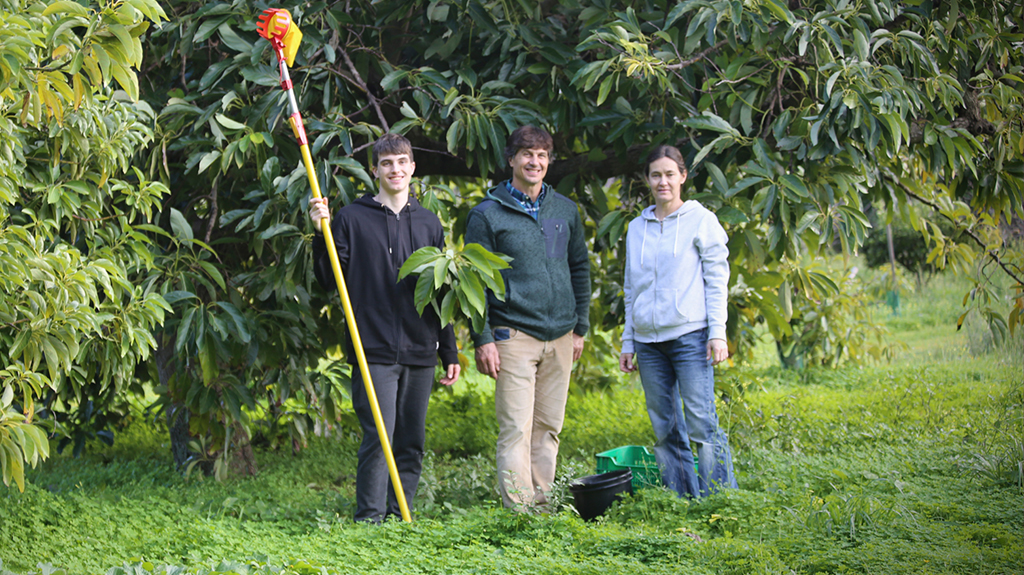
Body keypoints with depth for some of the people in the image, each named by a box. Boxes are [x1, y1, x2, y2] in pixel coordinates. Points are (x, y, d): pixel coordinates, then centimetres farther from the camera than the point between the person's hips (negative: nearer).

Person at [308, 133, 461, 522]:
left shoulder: (429, 224, 15)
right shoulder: (352, 219, 3)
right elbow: (330, 281, 1)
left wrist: (450, 352, 15)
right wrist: (321, 236, -13)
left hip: (420, 353, 4)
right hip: (374, 352, -4)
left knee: (412, 443, 6)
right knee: (378, 438, -11)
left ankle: (400, 517, 13)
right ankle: (370, 518, -5)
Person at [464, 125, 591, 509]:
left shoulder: (565, 210, 12)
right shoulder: (487, 215, -3)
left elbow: (580, 268, 19)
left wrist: (580, 327, 15)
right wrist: (483, 338, -9)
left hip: (560, 336, 5)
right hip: (514, 335, -5)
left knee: (549, 427, 8)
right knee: (516, 428, -9)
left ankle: (541, 502, 14)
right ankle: (518, 509, -10)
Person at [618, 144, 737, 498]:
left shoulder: (701, 221, 3)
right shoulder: (637, 228, 16)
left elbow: (717, 280, 0)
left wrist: (717, 333, -9)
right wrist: (627, 343, 16)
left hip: (690, 336, -5)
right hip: (649, 342, 5)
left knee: (701, 425, -11)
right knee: (666, 429, 3)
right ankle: (681, 501, 8)